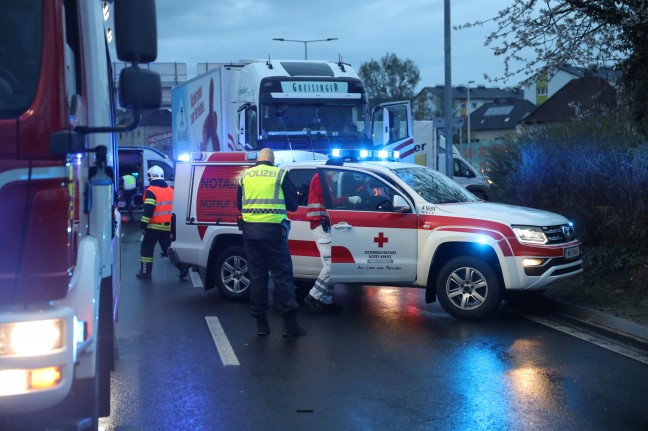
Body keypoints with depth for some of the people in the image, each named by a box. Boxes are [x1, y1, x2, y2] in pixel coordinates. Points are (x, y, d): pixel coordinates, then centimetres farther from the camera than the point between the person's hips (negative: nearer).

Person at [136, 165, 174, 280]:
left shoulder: (151, 191, -12)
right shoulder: (171, 190, 11)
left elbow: (148, 210, -19)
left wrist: (143, 225, -16)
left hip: (154, 226, -6)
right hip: (167, 226, 6)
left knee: (146, 249, 6)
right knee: (169, 249, 13)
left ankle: (145, 272, 5)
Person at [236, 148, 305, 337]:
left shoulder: (245, 176, 10)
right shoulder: (280, 174, 0)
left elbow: (239, 205, 18)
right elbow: (293, 205, 5)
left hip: (250, 230, 3)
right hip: (272, 230, -3)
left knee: (256, 277, 10)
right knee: (282, 275, 1)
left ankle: (261, 324, 13)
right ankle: (289, 324, 0)